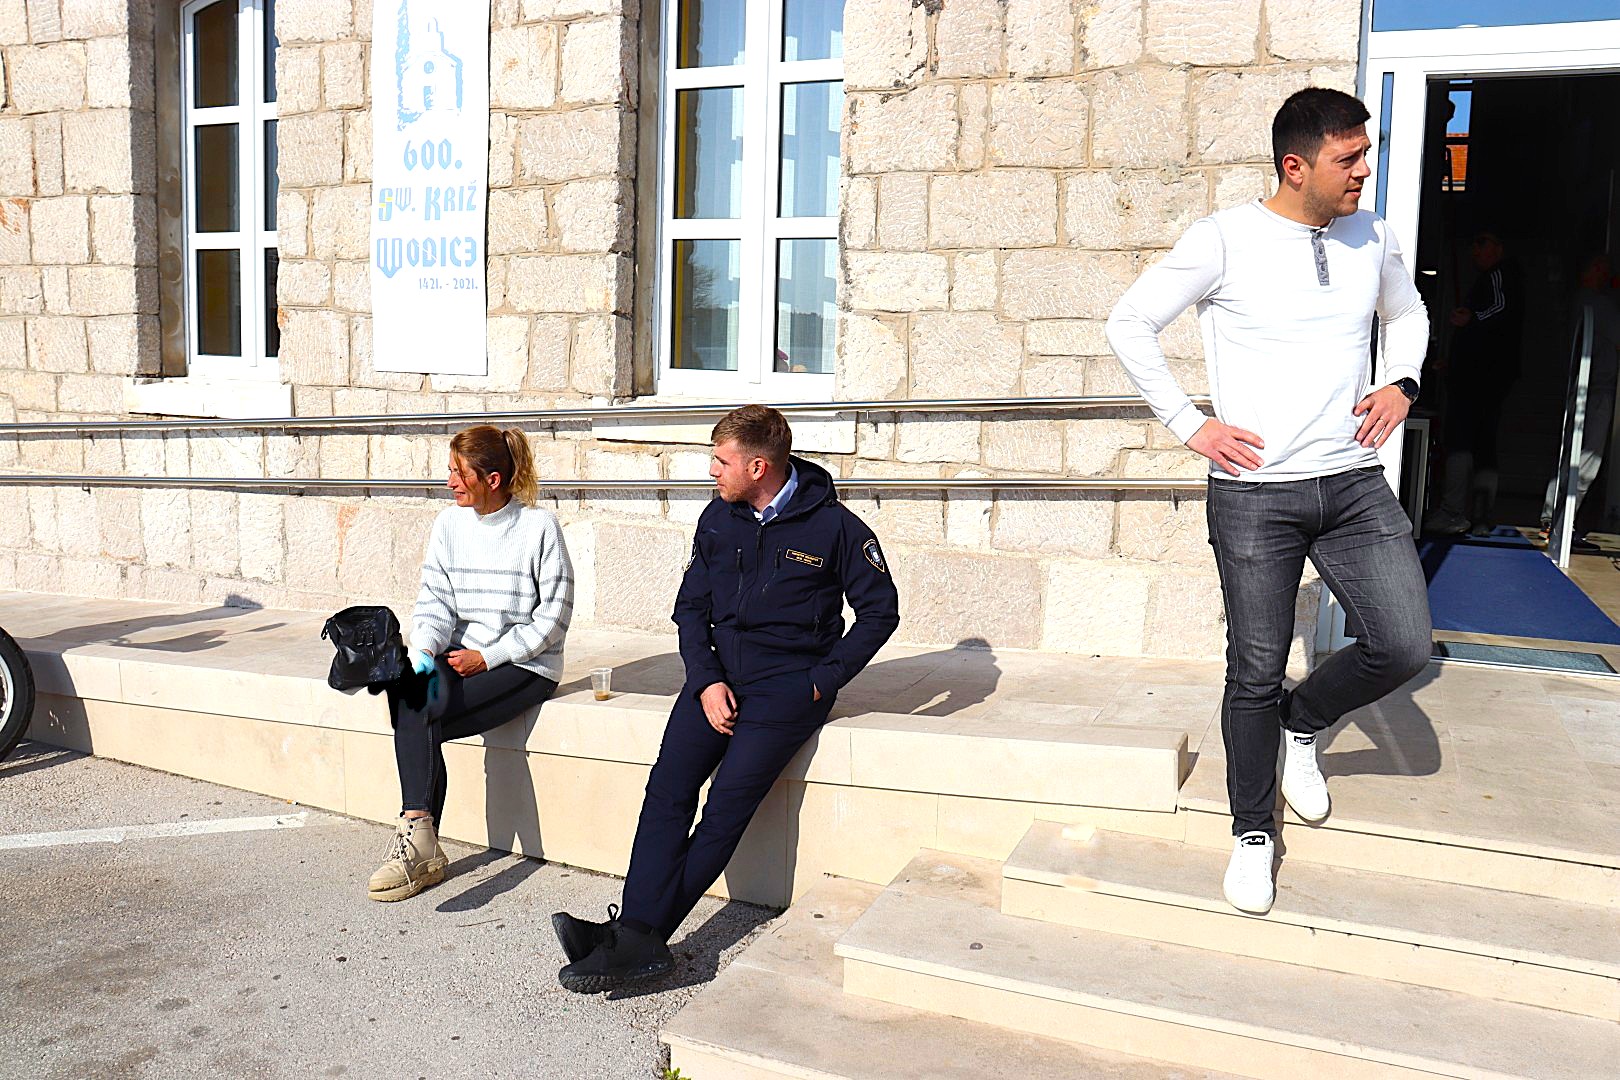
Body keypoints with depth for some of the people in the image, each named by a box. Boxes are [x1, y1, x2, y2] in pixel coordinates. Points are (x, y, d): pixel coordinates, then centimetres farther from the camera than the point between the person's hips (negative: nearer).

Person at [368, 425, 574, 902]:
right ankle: (423, 850, -23)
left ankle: (417, 837, -14)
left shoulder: (539, 526, -7)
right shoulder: (449, 523, 9)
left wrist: (487, 657, -12)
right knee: (406, 685, -26)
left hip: (524, 666, -5)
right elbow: (434, 600, 7)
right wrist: (423, 650, -13)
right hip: (460, 657, 5)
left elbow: (553, 616, -8)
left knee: (417, 715, -24)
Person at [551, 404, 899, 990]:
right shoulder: (718, 518, 9)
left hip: (790, 683, -4)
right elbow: (691, 606, 12)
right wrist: (707, 680, -4)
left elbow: (880, 611, 2)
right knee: (667, 788, -18)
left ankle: (637, 930, -16)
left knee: (728, 804, -20)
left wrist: (822, 682, -6)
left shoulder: (833, 525, -4)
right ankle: (640, 934, -22)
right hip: (720, 673, 4)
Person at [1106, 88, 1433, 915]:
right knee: (1255, 673, 4)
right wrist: (1189, 426, -7)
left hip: (1355, 482, 5)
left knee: (1403, 645, -5)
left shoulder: (1371, 237, 8)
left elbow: (1407, 315, 27)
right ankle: (1252, 833, 24)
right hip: (1254, 492, -4)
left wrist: (1400, 384, 8)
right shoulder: (1226, 239, -8)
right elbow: (1130, 324, -5)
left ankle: (1303, 723, 26)